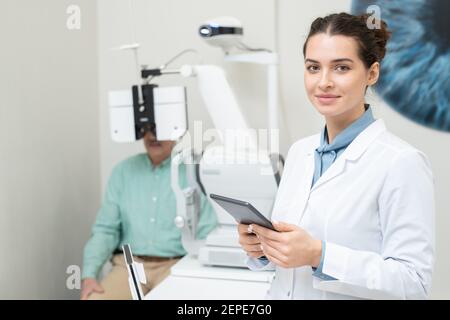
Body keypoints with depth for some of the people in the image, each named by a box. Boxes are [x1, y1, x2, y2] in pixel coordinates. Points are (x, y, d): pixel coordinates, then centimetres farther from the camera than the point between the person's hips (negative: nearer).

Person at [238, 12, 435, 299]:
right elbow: (289, 256, 8)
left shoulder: (402, 162, -19)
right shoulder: (299, 151, 0)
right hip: (282, 292, 6)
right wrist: (263, 246, -12)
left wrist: (319, 256, -29)